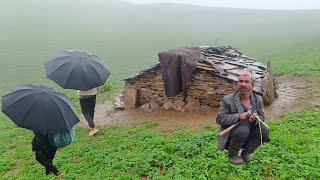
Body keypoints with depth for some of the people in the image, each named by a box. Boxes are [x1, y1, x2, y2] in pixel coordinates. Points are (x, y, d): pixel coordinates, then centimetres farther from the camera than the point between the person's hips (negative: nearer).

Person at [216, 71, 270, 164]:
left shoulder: (258, 99, 3)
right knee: (243, 130, -33)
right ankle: (232, 155, -5)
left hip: (249, 135, 4)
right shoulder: (227, 100, -11)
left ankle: (246, 153, 4)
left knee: (264, 130, -20)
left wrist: (255, 120, -22)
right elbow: (219, 118, -16)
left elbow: (261, 117, 3)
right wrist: (238, 117, -29)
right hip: (230, 136, -4)